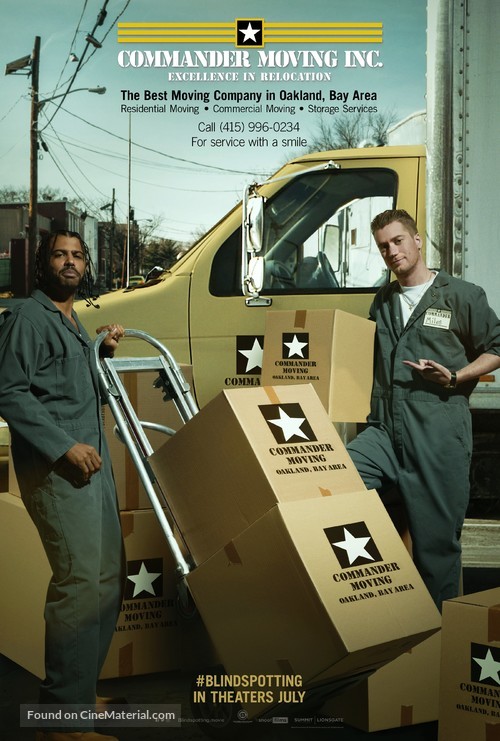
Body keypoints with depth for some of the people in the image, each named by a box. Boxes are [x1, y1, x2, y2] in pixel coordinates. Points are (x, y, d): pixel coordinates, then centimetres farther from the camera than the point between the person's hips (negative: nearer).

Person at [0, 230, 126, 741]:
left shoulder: (72, 322, 21)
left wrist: (102, 352, 11)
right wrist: (66, 447, -20)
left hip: (90, 460, 10)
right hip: (55, 467, -10)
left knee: (108, 576, 13)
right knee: (81, 580, -14)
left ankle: (81, 689, 27)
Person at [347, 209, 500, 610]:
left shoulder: (462, 296, 4)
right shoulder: (383, 303, 23)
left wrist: (454, 378, -8)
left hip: (440, 436, -4)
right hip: (384, 430, 5)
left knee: (437, 538, 0)